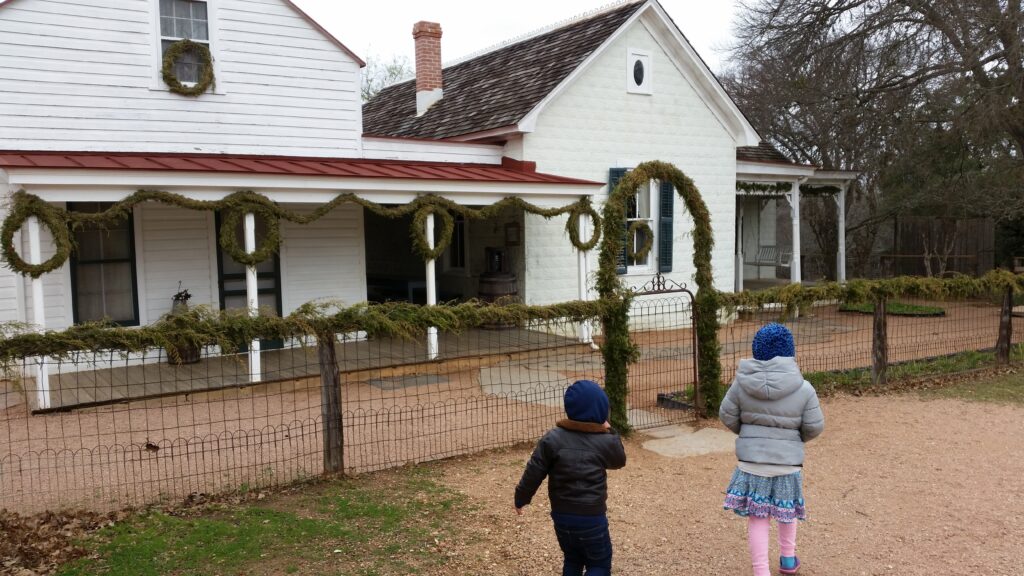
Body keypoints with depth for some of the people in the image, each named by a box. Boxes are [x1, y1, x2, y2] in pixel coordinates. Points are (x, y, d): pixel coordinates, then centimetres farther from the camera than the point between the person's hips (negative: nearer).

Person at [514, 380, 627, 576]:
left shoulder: (552, 438, -9)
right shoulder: (605, 441, -11)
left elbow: (533, 473, -6)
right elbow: (619, 461, 11)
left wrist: (521, 499, 8)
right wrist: (610, 432, 14)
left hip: (561, 515, 3)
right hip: (591, 517, -3)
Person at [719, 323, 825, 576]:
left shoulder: (742, 383, -10)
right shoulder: (803, 388, -12)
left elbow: (727, 416, -2)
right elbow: (814, 426, -7)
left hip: (751, 460, 0)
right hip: (788, 461, 1)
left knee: (757, 518, 8)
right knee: (787, 511, 25)